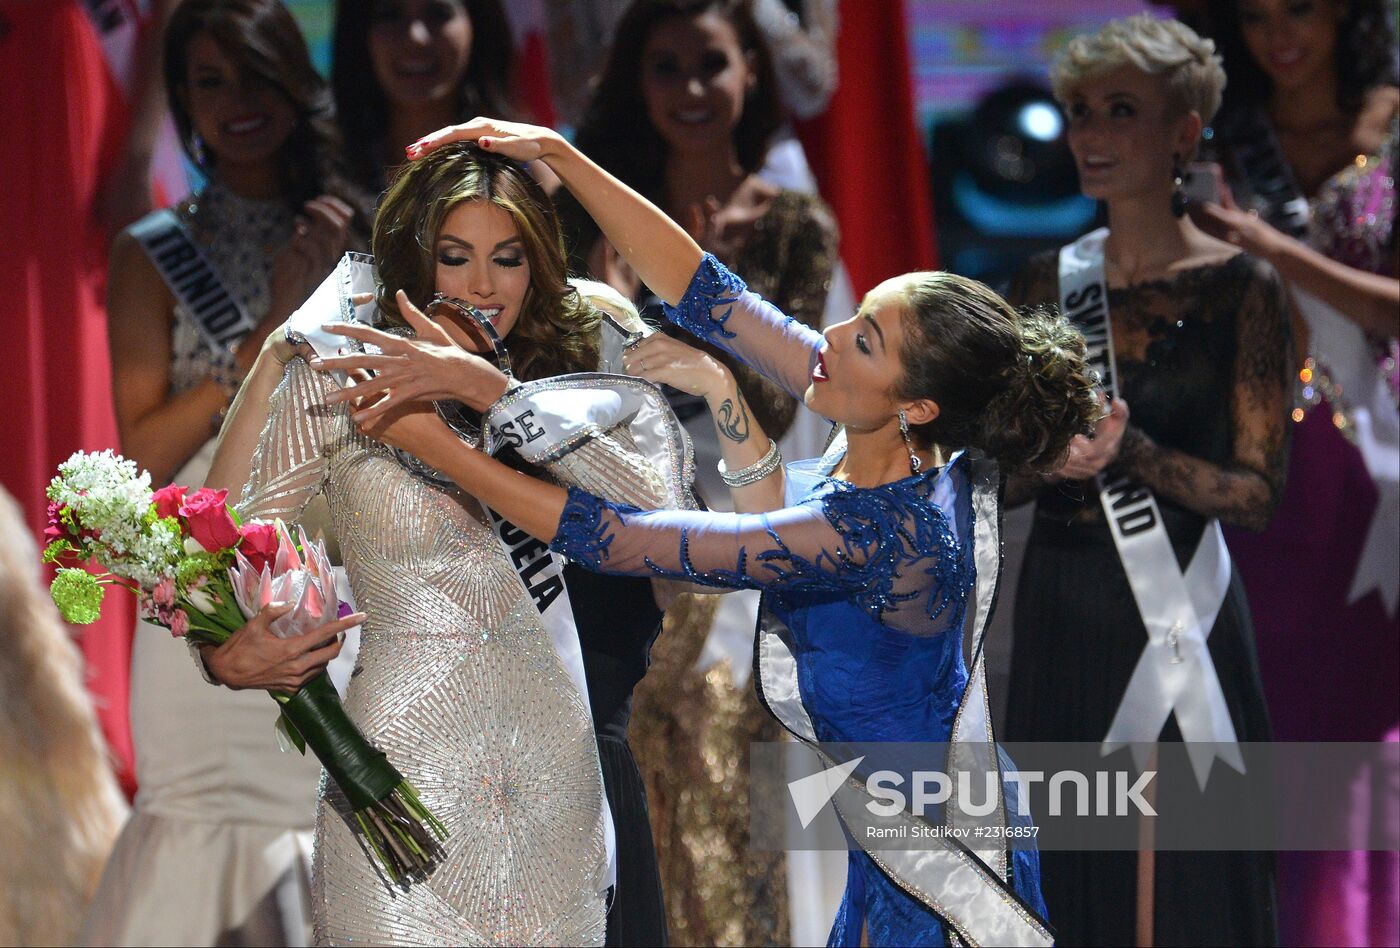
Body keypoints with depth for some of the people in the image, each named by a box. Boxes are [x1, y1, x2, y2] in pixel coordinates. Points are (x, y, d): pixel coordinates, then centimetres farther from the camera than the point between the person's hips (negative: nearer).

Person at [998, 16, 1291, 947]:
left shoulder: (1242, 288, -4)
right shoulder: (1051, 280, 8)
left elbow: (1257, 494, -7)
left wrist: (1129, 452, -20)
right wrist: (1051, 455, -11)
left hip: (1181, 616, -4)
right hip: (1062, 616, 4)